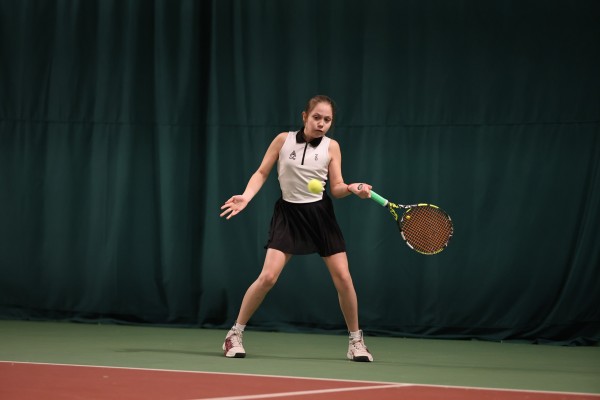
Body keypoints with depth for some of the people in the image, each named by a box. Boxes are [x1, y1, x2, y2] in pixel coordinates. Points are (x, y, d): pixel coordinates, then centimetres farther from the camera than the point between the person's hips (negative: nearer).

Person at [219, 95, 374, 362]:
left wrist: (352, 188, -21)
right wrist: (246, 196, -14)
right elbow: (261, 173, 3)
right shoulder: (283, 140, -2)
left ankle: (356, 341, 11)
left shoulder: (331, 147, 1)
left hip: (320, 214, 2)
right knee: (268, 277, -14)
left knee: (343, 277, -5)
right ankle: (235, 334, 1)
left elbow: (336, 188, 1)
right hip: (288, 213, -1)